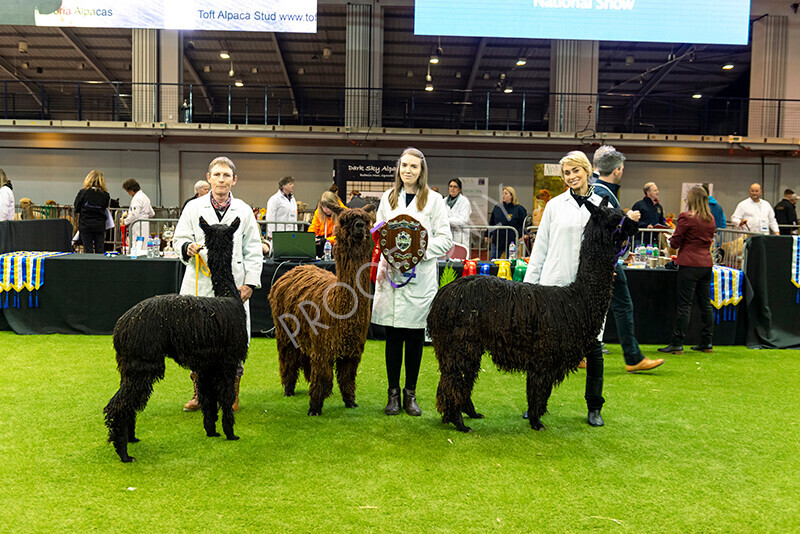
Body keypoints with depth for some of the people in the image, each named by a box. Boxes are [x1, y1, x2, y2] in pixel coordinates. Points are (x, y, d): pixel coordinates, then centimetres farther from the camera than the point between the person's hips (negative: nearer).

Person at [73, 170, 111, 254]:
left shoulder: (83, 192, -6)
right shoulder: (105, 195, -4)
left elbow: (77, 209, 1)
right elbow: (106, 210, 4)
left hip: (85, 225, -1)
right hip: (100, 226, 1)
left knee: (88, 250, 3)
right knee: (100, 250, 6)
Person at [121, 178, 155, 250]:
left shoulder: (136, 198, -12)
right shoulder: (145, 197, 18)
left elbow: (134, 215, -18)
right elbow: (151, 213, 24)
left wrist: (125, 221, -5)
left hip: (138, 227, -10)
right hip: (145, 226, 10)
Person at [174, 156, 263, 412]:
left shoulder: (244, 211, 9)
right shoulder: (193, 207, 10)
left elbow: (253, 251, 8)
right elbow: (179, 238, 7)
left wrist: (250, 283, -1)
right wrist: (188, 247, -17)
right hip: (200, 284, 1)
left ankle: (232, 396, 18)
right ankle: (200, 393, 20)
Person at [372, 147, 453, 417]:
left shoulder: (434, 200, 4)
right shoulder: (388, 198, 14)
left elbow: (445, 239, 0)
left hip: (421, 276, -2)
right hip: (391, 273, 2)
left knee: (415, 337, 4)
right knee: (393, 336, 4)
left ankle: (410, 394, 17)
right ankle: (393, 394, 14)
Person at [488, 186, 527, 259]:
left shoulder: (519, 209, -4)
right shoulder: (497, 208, 8)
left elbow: (523, 224, -3)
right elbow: (491, 223, 16)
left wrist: (520, 236, -14)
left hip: (511, 242, -4)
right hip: (497, 241, 4)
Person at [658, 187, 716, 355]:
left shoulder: (686, 217, -11)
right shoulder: (710, 219, 9)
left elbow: (675, 243, -8)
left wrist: (670, 238, 12)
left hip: (689, 265, -6)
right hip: (706, 264, 6)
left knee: (684, 305, -4)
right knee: (705, 304, 12)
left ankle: (677, 344, -1)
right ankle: (706, 342, 18)